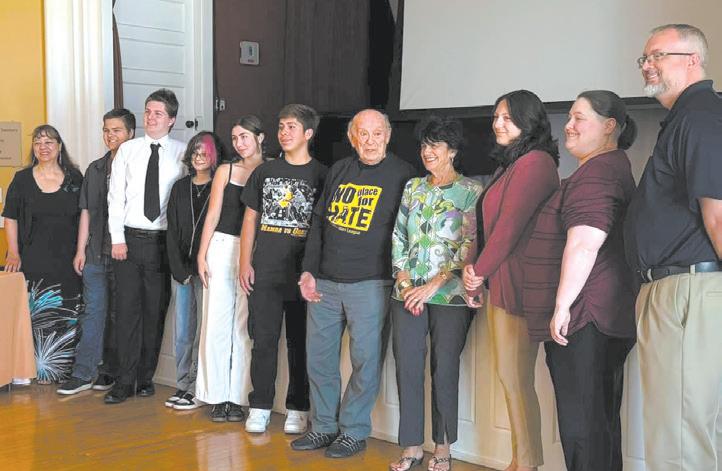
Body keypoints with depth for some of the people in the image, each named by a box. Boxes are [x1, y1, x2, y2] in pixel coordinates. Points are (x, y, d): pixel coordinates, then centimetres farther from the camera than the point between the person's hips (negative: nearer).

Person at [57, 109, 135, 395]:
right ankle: (83, 374, 8)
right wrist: (81, 250, 11)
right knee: (94, 312, 5)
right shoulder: (95, 169, 14)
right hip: (96, 253, 5)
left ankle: (113, 372, 15)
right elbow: (86, 212, 15)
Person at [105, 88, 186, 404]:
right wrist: (117, 238, -4)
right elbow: (116, 196, 3)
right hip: (129, 237, 1)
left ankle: (146, 377, 19)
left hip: (163, 240, -1)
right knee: (127, 309, 0)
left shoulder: (182, 153, 1)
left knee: (155, 311, 6)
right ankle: (125, 381, 6)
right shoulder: (128, 150, 6)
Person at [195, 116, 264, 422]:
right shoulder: (226, 171, 8)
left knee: (245, 325, 1)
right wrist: (202, 255, 0)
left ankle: (237, 396, 10)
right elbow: (213, 214, 7)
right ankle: (217, 396, 10)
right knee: (217, 321, 1)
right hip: (223, 247, 1)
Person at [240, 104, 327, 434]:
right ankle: (260, 407, 14)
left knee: (300, 342, 6)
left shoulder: (320, 175, 2)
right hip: (264, 273, 2)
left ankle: (297, 409, 16)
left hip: (303, 274, -2)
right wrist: (245, 262, 4)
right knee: (263, 339, 4)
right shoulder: (265, 172, 10)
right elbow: (250, 218, 12)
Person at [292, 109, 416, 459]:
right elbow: (318, 223, 14)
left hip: (369, 284, -5)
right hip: (324, 282, 5)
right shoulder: (339, 171, 12)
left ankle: (354, 431, 14)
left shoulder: (401, 174, -1)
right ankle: (324, 427, 22)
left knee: (365, 358, -1)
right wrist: (308, 271, 7)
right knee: (318, 357, 8)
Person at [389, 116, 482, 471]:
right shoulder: (412, 187, 13)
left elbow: (470, 245, -9)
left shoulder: (470, 191, -2)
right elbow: (398, 237, 12)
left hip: (449, 295, -4)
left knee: (444, 371, 2)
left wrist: (433, 285, -14)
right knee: (406, 368, 4)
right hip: (407, 293, 4)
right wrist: (404, 282, -1)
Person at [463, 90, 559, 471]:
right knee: (510, 377, 12)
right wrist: (478, 271, 7)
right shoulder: (512, 164, 20)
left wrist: (480, 270, -9)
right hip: (499, 282, 10)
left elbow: (510, 224, -17)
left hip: (516, 285, -10)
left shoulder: (534, 162, -12)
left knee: (515, 378, -4)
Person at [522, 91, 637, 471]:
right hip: (602, 316, 11)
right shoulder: (614, 168, 22)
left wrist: (563, 304, -20)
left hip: (582, 317, -11)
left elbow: (583, 243, -23)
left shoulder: (596, 172, -14)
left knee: (581, 426, -6)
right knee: (601, 421, 16)